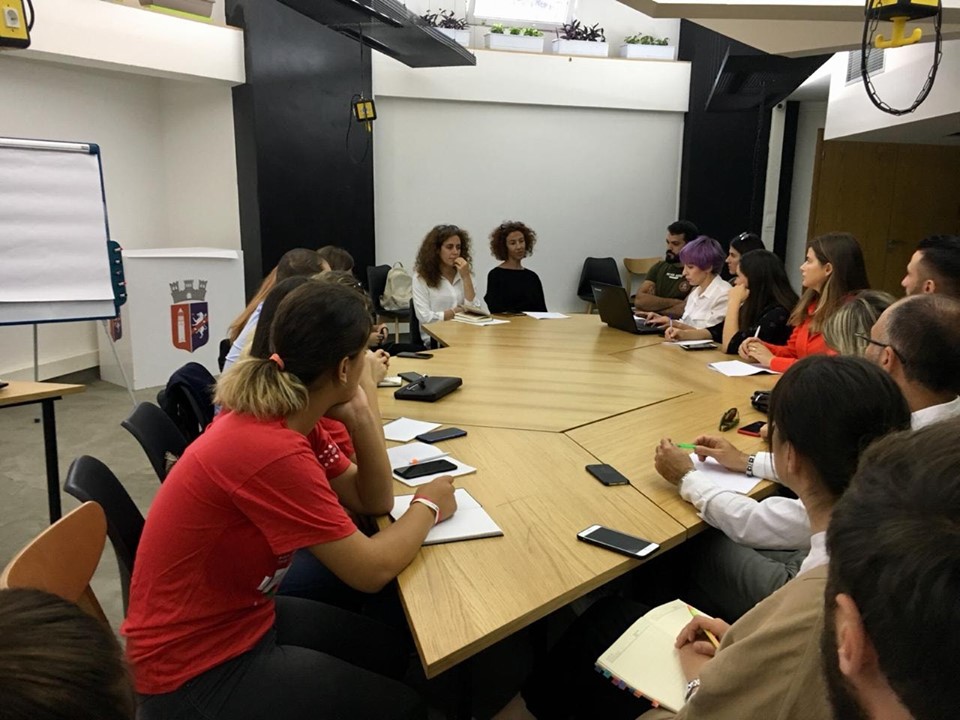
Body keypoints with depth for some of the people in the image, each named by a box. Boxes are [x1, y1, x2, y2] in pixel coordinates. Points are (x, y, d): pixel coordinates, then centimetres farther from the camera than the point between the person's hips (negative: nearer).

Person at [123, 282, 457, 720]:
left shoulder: (287, 419, -4)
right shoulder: (270, 451, -32)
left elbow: (373, 502, 1)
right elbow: (371, 571, -25)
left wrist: (359, 415, -12)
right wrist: (427, 507, -8)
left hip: (238, 615, 8)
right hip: (195, 667, -8)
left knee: (391, 652, 18)